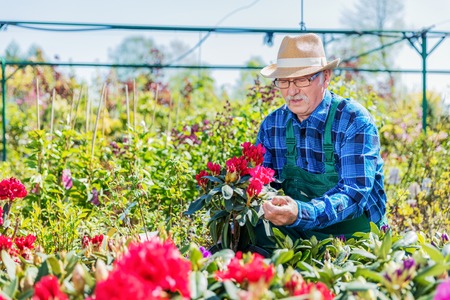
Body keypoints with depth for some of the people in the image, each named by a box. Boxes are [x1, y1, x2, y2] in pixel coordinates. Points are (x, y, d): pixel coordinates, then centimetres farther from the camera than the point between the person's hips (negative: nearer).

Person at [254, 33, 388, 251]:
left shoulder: (355, 122, -15)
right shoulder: (271, 125, 2)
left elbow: (354, 194, -25)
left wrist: (301, 213, -44)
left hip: (355, 238, -4)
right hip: (297, 236, 4)